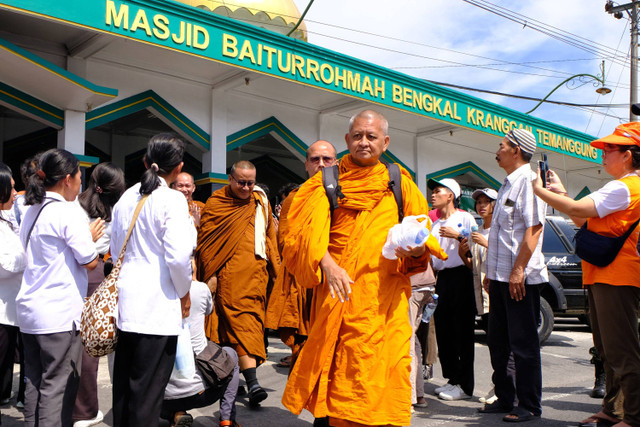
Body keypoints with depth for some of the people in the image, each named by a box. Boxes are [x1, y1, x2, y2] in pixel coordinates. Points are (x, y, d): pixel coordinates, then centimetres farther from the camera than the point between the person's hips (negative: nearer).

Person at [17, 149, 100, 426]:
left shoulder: (32, 211, 14)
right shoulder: (69, 212, -12)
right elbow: (90, 262, -13)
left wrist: (85, 237, 17)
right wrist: (90, 238, 6)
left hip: (29, 310, 8)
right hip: (60, 313, -8)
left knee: (35, 382, 13)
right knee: (58, 386, -2)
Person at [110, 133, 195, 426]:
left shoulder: (126, 198, 10)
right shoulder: (172, 200, -11)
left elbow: (115, 249, 16)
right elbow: (178, 256, -19)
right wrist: (184, 294, -4)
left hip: (124, 302, 7)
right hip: (159, 305, -7)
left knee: (123, 381, 16)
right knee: (148, 389, 1)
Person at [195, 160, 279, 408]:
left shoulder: (261, 200, 15)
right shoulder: (217, 202, 1)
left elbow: (269, 234, 22)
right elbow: (205, 240, -1)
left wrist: (273, 264, 15)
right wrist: (210, 274, -8)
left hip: (257, 270, 5)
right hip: (230, 271, -5)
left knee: (252, 319, 4)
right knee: (241, 319, -12)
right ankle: (252, 382, -18)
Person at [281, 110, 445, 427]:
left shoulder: (399, 184, 12)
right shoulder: (327, 182, 9)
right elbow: (310, 229, -4)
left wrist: (416, 249, -11)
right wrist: (327, 263, -21)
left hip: (384, 299, 1)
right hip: (336, 295, 0)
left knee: (378, 373, -3)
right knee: (333, 374, 1)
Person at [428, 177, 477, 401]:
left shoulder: (465, 218, 1)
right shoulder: (436, 224, 20)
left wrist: (458, 235, -17)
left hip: (461, 276, -7)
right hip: (442, 278, 7)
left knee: (462, 332, -5)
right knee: (443, 331, 6)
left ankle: (464, 385, 0)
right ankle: (452, 378, 18)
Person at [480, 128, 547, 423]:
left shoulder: (529, 180, -11)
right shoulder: (508, 184, 19)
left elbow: (533, 229, -20)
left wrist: (518, 270, -23)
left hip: (520, 277, -10)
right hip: (501, 276, 10)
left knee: (523, 343, -1)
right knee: (498, 343, 14)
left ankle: (529, 406, 10)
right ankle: (504, 399, 26)